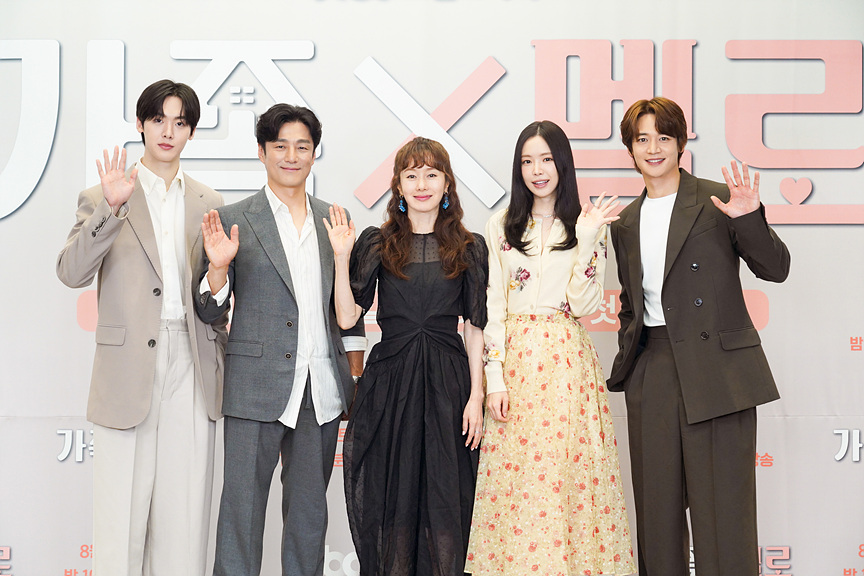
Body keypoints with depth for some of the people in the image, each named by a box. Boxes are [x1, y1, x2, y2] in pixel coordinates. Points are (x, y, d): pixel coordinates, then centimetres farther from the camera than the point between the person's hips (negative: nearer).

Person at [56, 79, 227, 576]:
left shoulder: (210, 204, 14)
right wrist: (111, 208, -21)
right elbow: (72, 272, -10)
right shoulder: (103, 199, 4)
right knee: (124, 504, -1)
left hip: (192, 365, 3)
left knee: (185, 508, 4)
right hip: (129, 367, -3)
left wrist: (223, 359, 12)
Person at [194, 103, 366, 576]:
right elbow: (210, 312, -1)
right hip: (257, 387, -4)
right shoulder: (234, 220, -1)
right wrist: (218, 266, -20)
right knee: (243, 506, 0)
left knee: (310, 508, 13)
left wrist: (357, 376, 12)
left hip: (322, 390, 4)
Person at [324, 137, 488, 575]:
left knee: (445, 498, 1)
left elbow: (475, 328, 5)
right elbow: (347, 317, -1)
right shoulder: (377, 244, 6)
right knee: (391, 496, 4)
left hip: (448, 381, 0)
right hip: (390, 382, 0)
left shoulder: (469, 248, 6)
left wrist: (476, 396, -2)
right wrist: (342, 257, -10)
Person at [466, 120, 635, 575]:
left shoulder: (588, 224, 5)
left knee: (570, 471, -2)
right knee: (513, 481, 0)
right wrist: (495, 376, -4)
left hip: (567, 361, -1)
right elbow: (493, 308, 4)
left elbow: (583, 304, -3)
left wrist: (587, 240, -12)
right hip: (514, 358, 1)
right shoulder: (501, 227, 8)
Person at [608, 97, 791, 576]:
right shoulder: (626, 222, 14)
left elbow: (775, 268, -6)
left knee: (722, 509, -4)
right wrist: (627, 357, 12)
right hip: (651, 373, 5)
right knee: (656, 509, 10)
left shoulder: (717, 202, -2)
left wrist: (749, 220, -22)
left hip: (715, 371, -5)